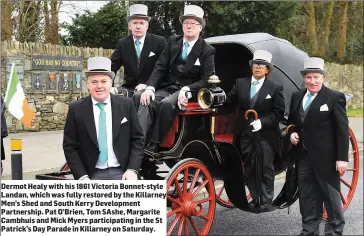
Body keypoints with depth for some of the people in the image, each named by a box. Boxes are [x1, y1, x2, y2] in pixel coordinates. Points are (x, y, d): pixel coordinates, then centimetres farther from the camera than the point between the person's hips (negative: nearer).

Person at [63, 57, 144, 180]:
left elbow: (137, 140, 5)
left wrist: (132, 169, -7)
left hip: (121, 172, 1)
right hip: (92, 174, 0)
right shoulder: (76, 109, 0)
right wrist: (82, 177, -9)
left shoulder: (126, 104, 2)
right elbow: (69, 147, 2)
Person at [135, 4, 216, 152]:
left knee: (166, 104, -35)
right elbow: (160, 68, 5)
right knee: (146, 101, -27)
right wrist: (150, 87, -13)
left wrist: (186, 90, -23)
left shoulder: (207, 50, -2)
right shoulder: (172, 42, 9)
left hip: (189, 91, -4)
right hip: (167, 87, 4)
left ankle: (153, 145, -28)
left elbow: (206, 80, -6)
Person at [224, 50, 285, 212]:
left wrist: (262, 122, -17)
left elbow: (279, 113, -5)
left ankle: (266, 202, 13)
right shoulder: (240, 83, 7)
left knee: (266, 169, 3)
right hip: (245, 134, 4)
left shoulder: (275, 88, -2)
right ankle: (255, 199, 23)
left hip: (266, 135, -3)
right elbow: (229, 101, 4)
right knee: (249, 168, 11)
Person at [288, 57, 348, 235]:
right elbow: (292, 121, 21)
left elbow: (342, 130, -10)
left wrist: (342, 157, -14)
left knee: (331, 196, 8)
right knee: (306, 197, 14)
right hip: (303, 156, 5)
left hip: (326, 156, -5)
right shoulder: (297, 97, 9)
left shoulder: (335, 97, -7)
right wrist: (292, 133, -2)